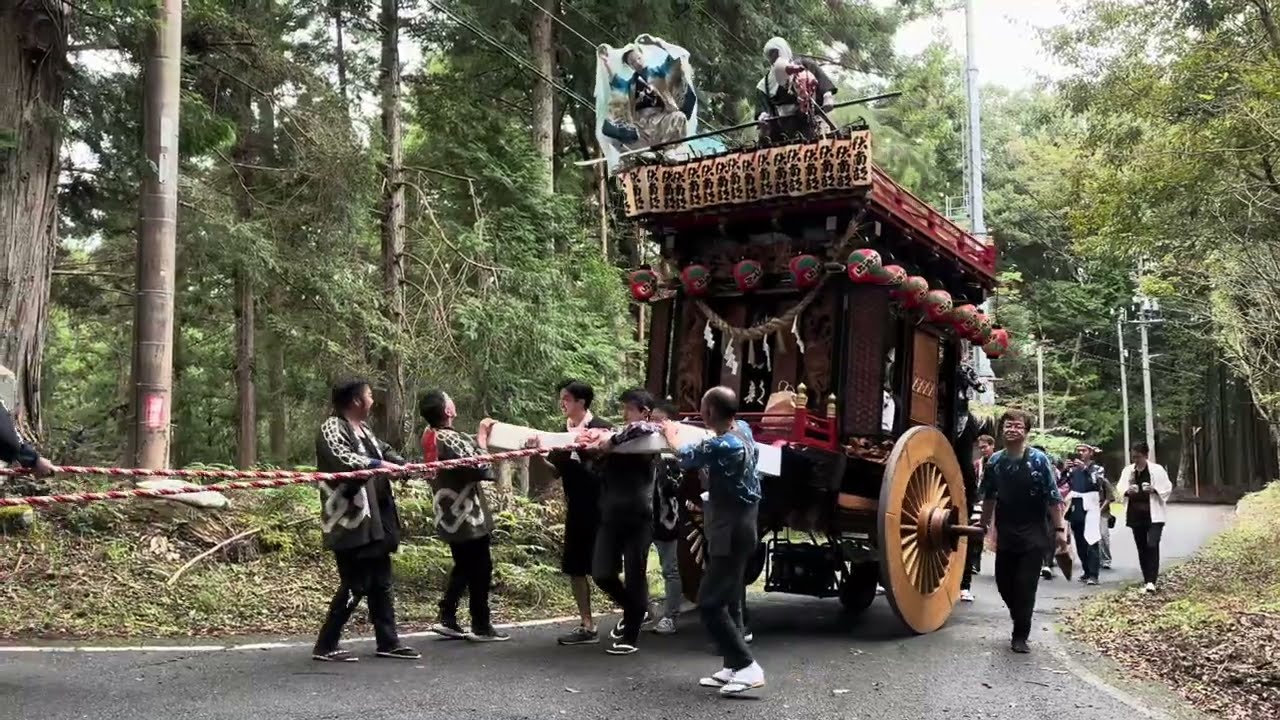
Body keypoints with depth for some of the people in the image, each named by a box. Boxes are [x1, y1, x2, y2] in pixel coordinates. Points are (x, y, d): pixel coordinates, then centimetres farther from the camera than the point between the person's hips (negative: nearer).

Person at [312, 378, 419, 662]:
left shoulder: (363, 430, 17)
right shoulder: (331, 428, -10)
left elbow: (385, 452, 25)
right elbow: (342, 459, -26)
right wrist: (378, 465, -31)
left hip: (374, 520, 9)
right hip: (350, 523, -9)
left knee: (380, 583, 13)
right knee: (354, 585, -6)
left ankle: (388, 642, 21)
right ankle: (325, 646, 5)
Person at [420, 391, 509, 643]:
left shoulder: (432, 435, 4)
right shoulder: (449, 439, -23)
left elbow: (465, 455, 10)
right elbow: (482, 468, -21)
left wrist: (478, 438, -2)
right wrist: (482, 439, -10)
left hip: (452, 516, 9)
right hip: (467, 516, -9)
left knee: (463, 568, 19)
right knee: (480, 570, 2)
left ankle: (447, 618, 17)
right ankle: (481, 627, 8)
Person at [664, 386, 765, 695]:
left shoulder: (723, 446, -23)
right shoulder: (742, 430, 3)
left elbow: (687, 456, -2)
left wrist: (671, 435, 18)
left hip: (731, 533, -10)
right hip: (738, 528, 10)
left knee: (710, 604, -8)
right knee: (719, 601, 15)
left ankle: (748, 667, -8)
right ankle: (733, 667, 20)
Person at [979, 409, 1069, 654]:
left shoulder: (1039, 460, -11)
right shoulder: (995, 461, -1)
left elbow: (1053, 497, -9)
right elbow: (989, 497, 11)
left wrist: (1059, 529, -12)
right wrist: (984, 525, 14)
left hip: (1033, 535, -4)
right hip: (1006, 534, 4)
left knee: (1025, 586, -3)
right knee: (1004, 582, 8)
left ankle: (1020, 636, 11)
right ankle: (1021, 623, 33)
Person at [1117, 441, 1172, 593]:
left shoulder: (1157, 469, -5)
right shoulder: (1128, 470, 5)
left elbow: (1167, 489, -3)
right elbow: (1119, 488, 6)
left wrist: (1154, 489, -20)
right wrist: (1127, 491, -15)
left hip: (1154, 515, -4)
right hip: (1136, 515, 4)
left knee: (1152, 546, -16)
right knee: (1142, 549, 9)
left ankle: (1151, 581, -16)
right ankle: (1148, 581, 17)